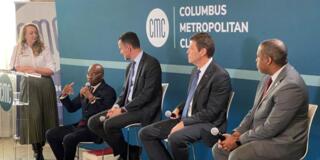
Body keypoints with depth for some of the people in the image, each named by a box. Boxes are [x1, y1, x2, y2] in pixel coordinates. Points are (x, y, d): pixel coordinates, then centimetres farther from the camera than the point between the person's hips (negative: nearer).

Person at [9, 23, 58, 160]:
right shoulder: (18, 49, 11)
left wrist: (34, 69, -7)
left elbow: (51, 70, 0)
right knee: (32, 117, -7)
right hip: (27, 87, -1)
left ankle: (39, 147, 10)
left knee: (46, 116, -1)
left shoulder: (44, 49, 9)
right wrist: (28, 70, -8)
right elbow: (13, 69, 3)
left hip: (45, 86, 1)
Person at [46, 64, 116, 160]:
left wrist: (91, 97, -32)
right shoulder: (86, 88, 13)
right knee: (51, 134, -4)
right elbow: (71, 108, 16)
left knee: (69, 139, -29)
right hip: (82, 125, 8)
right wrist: (64, 94, -2)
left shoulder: (108, 91, -8)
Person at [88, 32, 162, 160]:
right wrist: (117, 106, -4)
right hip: (127, 107, 9)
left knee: (109, 124, -26)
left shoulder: (151, 63, -13)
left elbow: (147, 94, -20)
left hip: (144, 110, -9)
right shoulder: (131, 66, 14)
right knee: (93, 122, -2)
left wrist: (123, 109, -20)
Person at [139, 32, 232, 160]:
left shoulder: (220, 76, -16)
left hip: (208, 123, -9)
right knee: (145, 133, -1)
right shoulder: (196, 70, 10)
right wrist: (179, 109, 4)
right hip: (186, 118, 9)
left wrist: (184, 123, -20)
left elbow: (210, 113, -19)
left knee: (175, 138, -36)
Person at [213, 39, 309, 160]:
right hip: (262, 133, 9)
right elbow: (255, 111, 10)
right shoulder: (269, 77, 4)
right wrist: (237, 133, -4)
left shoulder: (291, 86, -26)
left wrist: (238, 140, -16)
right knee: (219, 149, 1)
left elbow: (270, 128, -24)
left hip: (284, 143, -9)